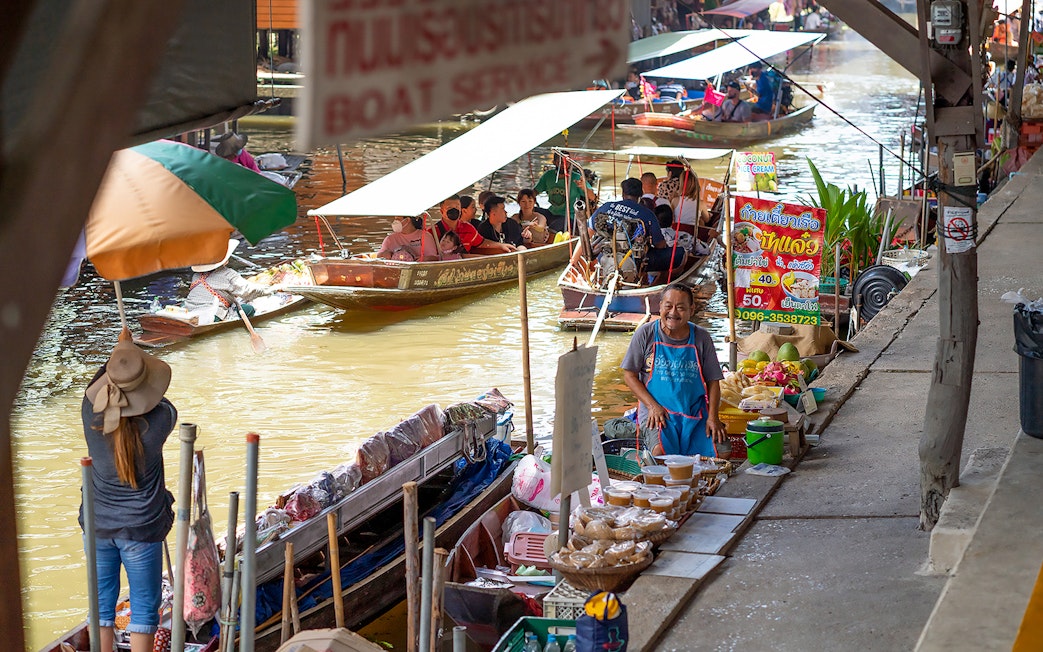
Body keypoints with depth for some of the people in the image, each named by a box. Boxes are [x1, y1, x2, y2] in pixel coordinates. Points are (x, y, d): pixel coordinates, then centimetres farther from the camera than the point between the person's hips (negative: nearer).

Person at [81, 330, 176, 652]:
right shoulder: (159, 421, -21)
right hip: (141, 529, -3)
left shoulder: (91, 416, -15)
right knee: (144, 607, 9)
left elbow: (94, 387, 10)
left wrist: (119, 352, 24)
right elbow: (165, 406, 5)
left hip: (99, 527, 3)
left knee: (102, 604, 14)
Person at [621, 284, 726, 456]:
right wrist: (652, 406, -9)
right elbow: (629, 375, 3)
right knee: (661, 451, -33)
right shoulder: (646, 334, 1)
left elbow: (713, 381, 10)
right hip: (656, 411, -2)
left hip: (695, 413, 3)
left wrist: (713, 416, -4)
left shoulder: (701, 337, 6)